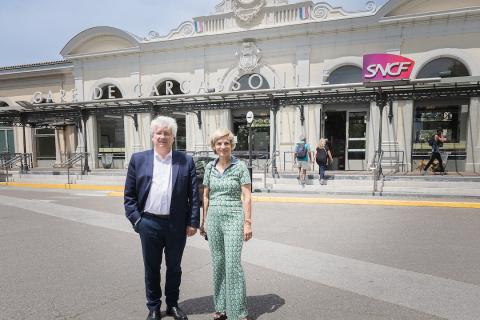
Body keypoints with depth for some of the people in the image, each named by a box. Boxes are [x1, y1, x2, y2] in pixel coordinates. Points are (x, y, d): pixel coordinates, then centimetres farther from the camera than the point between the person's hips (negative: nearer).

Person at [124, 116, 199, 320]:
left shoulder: (186, 161, -1)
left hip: (177, 225, 0)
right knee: (151, 268, 15)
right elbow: (129, 194, 2)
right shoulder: (138, 159, 1)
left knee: (174, 267, 15)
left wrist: (193, 222, -5)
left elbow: (194, 195, -1)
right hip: (149, 224, 1)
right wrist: (136, 219, -4)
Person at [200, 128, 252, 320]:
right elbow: (206, 195, 12)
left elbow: (246, 197, -6)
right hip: (213, 218, 4)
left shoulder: (240, 166, -5)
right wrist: (204, 221, 11)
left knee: (233, 264, -6)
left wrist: (247, 222, -11)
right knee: (218, 263, 12)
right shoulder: (210, 167, 7)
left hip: (234, 218, -4)